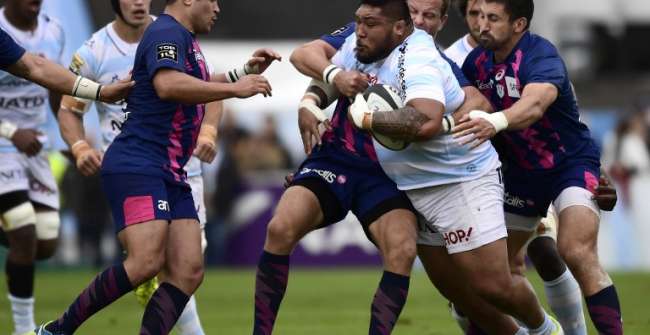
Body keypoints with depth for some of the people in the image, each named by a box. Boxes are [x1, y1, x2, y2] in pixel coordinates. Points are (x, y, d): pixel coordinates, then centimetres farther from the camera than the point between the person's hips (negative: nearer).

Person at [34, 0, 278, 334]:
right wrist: (235, 89, -24)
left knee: (188, 271, -4)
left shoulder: (183, 39, 21)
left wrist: (244, 71, 37)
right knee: (146, 261, -24)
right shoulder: (166, 33, -9)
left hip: (170, 174, 10)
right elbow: (168, 85, -30)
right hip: (137, 165, -10)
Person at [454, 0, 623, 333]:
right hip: (521, 170, 7)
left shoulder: (540, 56, -25)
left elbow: (534, 104, -45)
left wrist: (495, 122, -63)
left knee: (577, 253, -25)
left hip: (571, 162, -7)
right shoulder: (477, 60, -4)